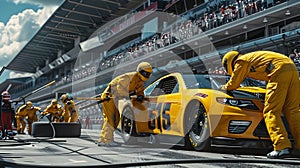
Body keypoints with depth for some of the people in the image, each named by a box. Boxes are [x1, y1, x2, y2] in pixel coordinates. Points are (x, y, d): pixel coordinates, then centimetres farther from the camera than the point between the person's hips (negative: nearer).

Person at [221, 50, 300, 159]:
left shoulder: (241, 61, 8)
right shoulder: (252, 58, 33)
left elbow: (233, 84, 13)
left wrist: (225, 87, 34)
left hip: (280, 71, -9)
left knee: (271, 112, -8)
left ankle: (282, 147, -18)